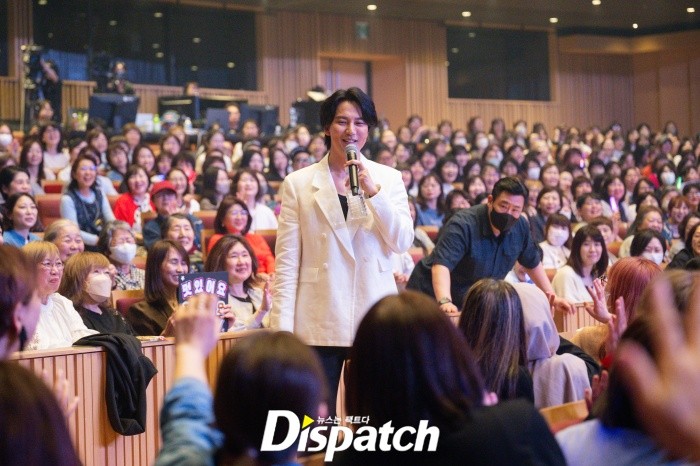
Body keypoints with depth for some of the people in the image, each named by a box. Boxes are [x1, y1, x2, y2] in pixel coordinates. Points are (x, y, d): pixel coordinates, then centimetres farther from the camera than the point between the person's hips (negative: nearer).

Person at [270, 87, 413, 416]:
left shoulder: (388, 178, 8)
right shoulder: (298, 183, 4)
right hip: (319, 323, -1)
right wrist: (282, 329, -5)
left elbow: (402, 243, -1)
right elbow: (286, 262, 2)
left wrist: (373, 191, -11)